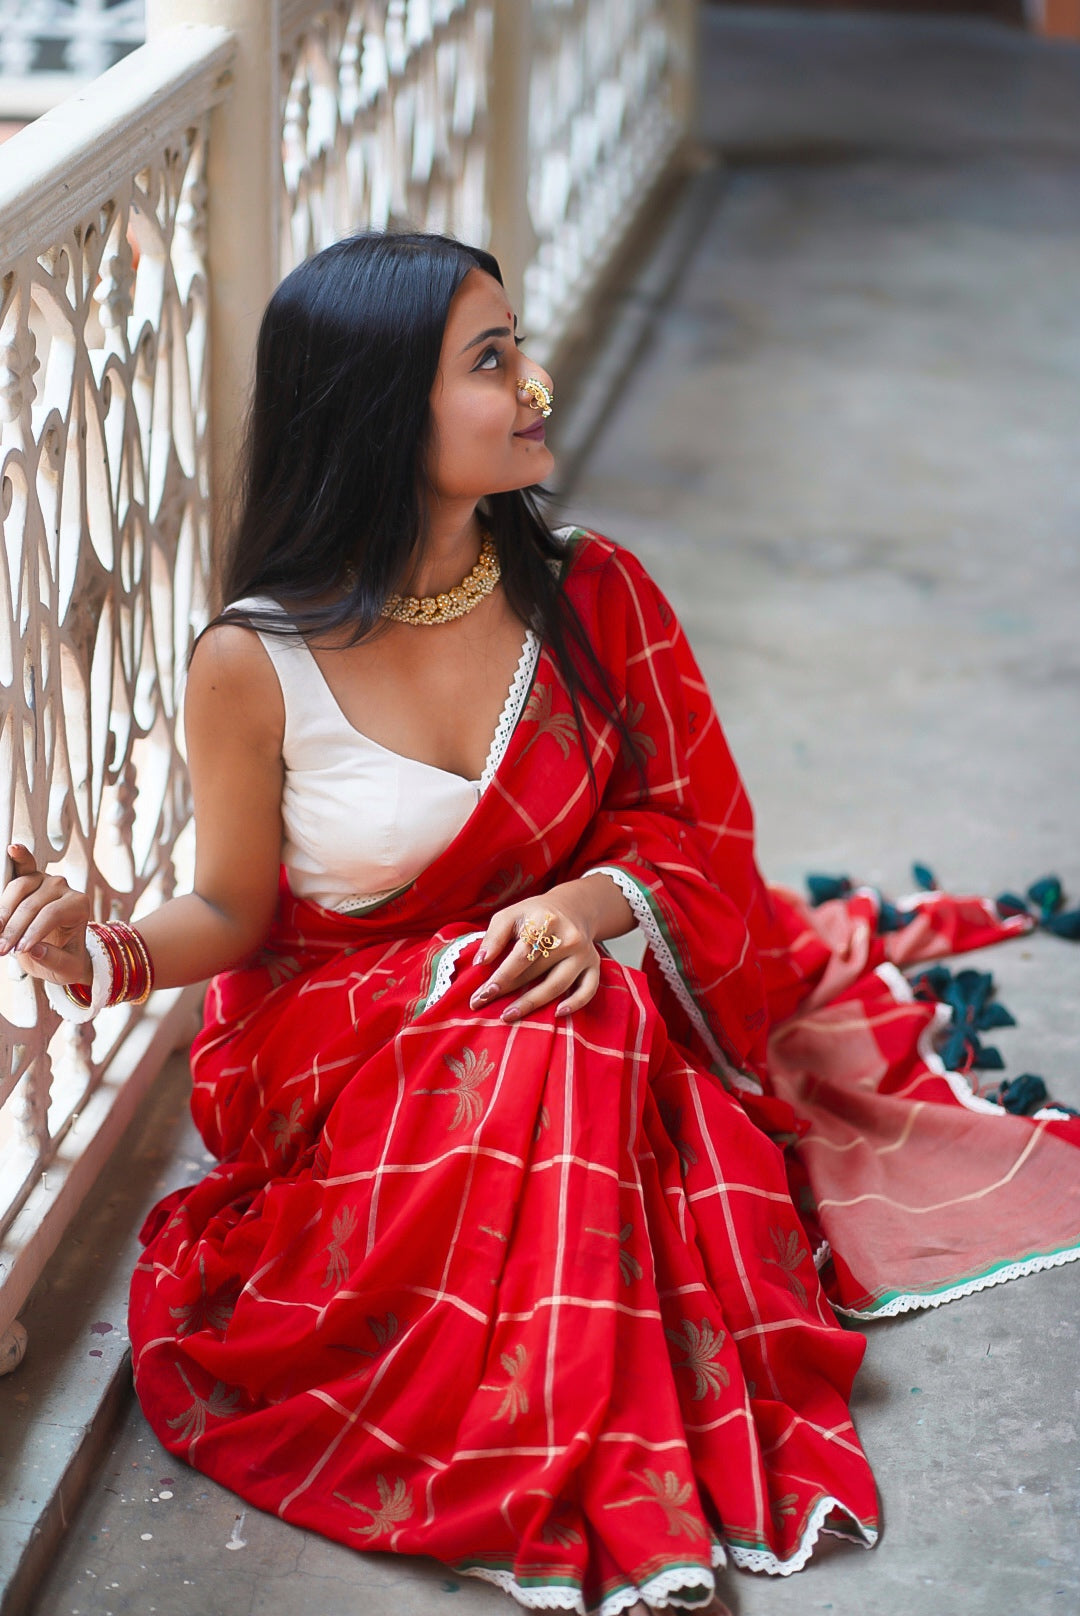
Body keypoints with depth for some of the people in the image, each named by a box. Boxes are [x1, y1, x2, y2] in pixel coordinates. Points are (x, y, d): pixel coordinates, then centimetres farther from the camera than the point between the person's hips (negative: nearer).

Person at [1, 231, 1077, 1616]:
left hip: (550, 978, 4)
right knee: (547, 1055, -32)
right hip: (344, 1057, -3)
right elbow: (236, 912, -4)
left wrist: (595, 901, -22)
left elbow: (692, 824, 1)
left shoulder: (588, 598, -6)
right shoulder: (256, 666, -16)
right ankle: (607, 1498, -21)